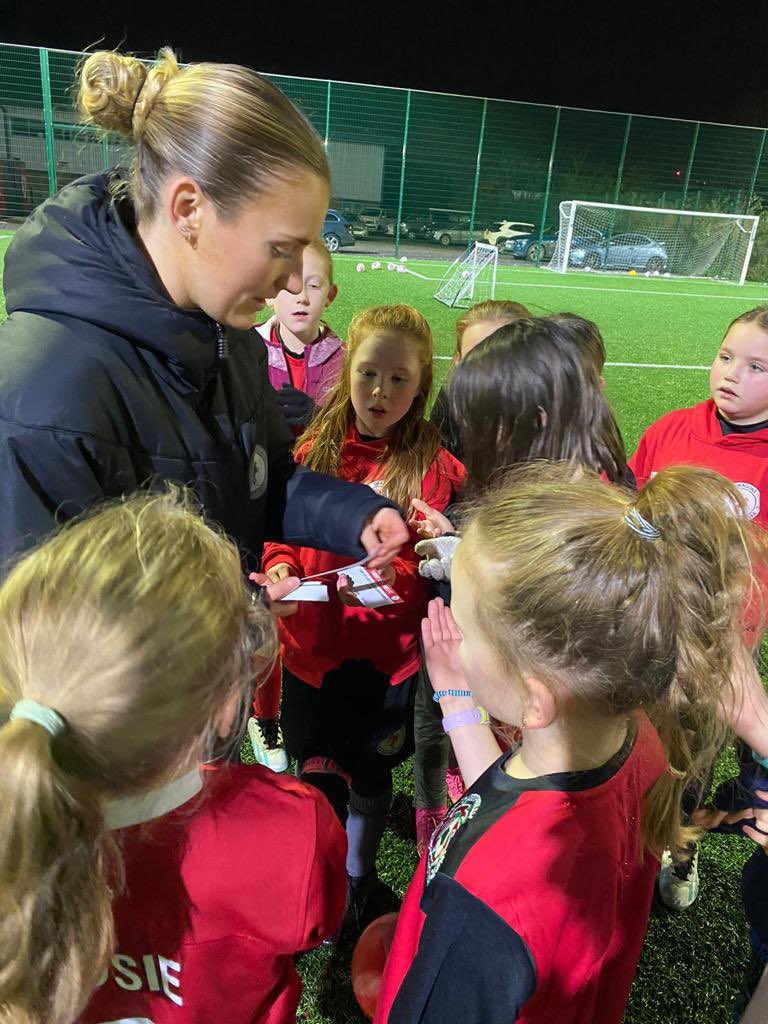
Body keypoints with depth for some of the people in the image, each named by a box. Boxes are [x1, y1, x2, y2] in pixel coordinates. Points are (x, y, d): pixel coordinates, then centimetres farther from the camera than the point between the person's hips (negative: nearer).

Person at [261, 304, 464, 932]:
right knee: (312, 779, 23)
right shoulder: (316, 447, -3)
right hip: (309, 647, 4)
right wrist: (279, 564, -17)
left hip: (384, 657, -3)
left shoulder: (433, 465, -14)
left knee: (368, 779, 19)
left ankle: (358, 877, 51)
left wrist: (388, 579, -34)